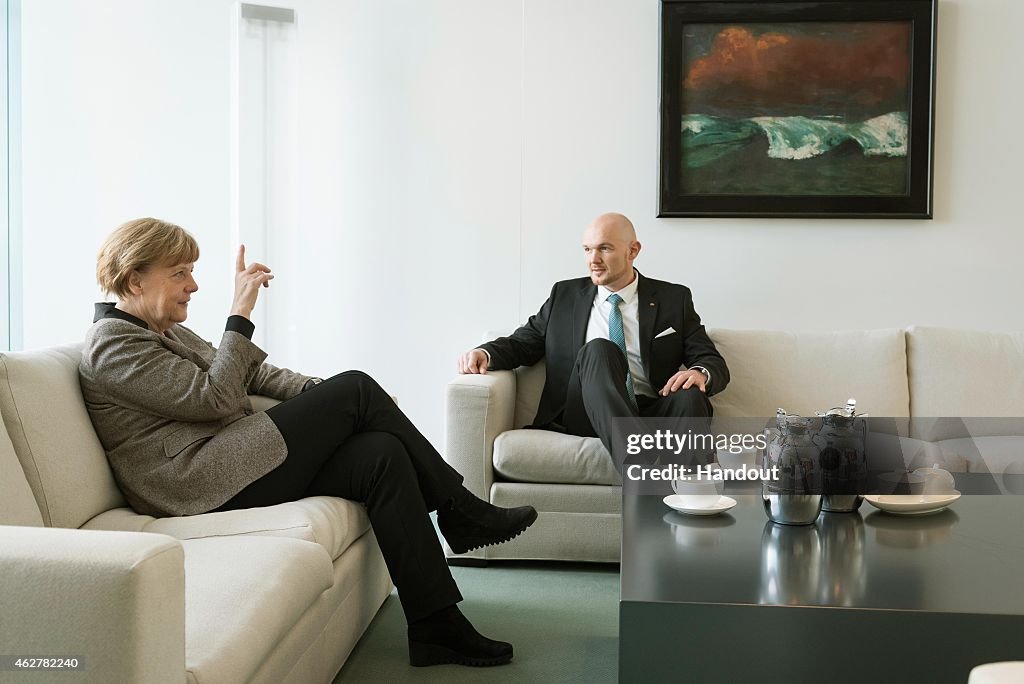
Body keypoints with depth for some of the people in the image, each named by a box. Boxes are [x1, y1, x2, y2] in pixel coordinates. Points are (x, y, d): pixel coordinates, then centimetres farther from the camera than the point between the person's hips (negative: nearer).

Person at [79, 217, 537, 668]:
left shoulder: (166, 330, 23)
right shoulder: (112, 345, -7)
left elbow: (250, 371, 22)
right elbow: (214, 398, -17)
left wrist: (319, 393, 6)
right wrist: (240, 315, -16)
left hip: (240, 463, 10)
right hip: (207, 486, -10)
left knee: (381, 454, -13)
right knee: (355, 387, -14)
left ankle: (437, 627, -12)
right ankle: (459, 510, -1)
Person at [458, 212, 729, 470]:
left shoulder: (673, 299, 14)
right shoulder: (565, 295, 18)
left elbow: (715, 363, 10)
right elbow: (521, 344, 18)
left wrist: (700, 373, -16)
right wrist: (484, 353, -5)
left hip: (651, 414, 1)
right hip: (584, 417, 0)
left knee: (691, 397, -32)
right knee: (599, 349, -31)